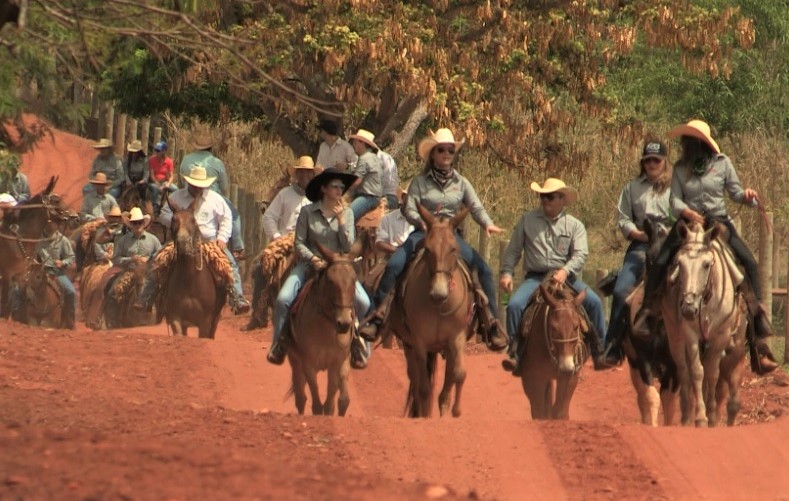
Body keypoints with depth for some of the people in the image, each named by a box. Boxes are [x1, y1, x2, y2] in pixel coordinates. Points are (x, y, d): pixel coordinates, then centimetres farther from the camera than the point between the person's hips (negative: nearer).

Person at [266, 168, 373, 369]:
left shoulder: (347, 213, 5)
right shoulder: (308, 212, -1)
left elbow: (348, 247, -3)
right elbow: (299, 243, 0)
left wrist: (341, 220, -12)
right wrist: (313, 258, -17)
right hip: (311, 264, -1)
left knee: (363, 303, -21)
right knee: (283, 299, -23)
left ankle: (358, 344, 2)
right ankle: (279, 343, -2)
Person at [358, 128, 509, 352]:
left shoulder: (461, 183, 11)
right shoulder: (420, 182, 4)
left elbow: (477, 209, 4)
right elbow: (409, 209, -4)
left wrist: (487, 224, -16)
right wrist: (421, 222, -25)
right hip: (424, 233, -2)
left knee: (484, 269, -14)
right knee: (394, 264, -26)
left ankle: (491, 321, -6)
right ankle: (377, 313, -20)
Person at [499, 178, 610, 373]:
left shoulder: (574, 226, 7)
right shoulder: (527, 221, 10)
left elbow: (580, 254, -6)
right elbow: (513, 250, 12)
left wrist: (565, 271, -25)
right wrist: (506, 273, -4)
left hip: (566, 277, 0)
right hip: (535, 277, 0)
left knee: (593, 302, -21)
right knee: (515, 304, -26)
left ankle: (599, 352, -13)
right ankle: (515, 354, -19)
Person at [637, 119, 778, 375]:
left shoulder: (722, 163, 3)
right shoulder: (680, 169, 7)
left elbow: (735, 192, 6)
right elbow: (675, 199, -2)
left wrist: (747, 195, -17)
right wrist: (687, 212, -22)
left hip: (719, 222, -1)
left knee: (749, 263, -17)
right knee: (659, 264, -18)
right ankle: (647, 313, -9)